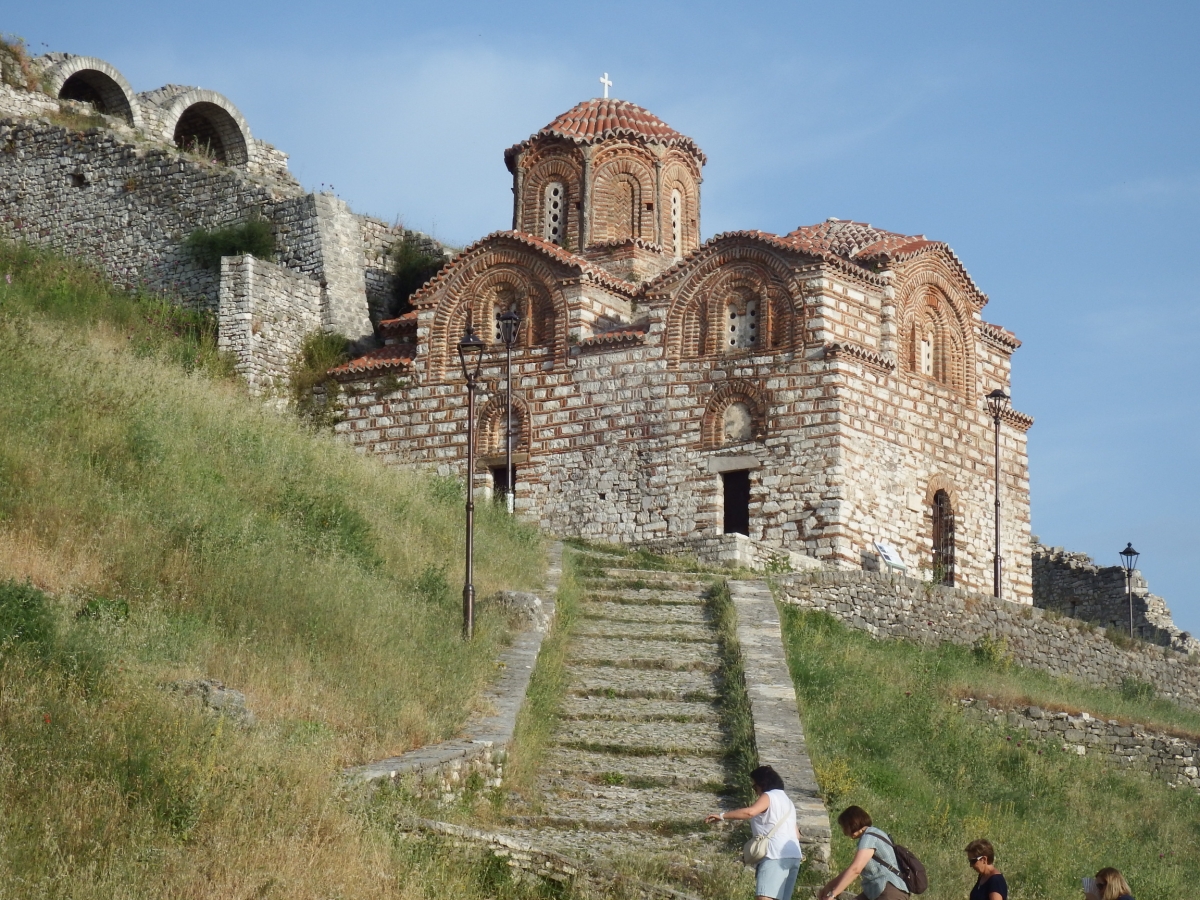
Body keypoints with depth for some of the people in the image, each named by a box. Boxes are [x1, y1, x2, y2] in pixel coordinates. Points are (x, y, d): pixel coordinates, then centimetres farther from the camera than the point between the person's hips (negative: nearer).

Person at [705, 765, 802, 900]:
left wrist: (722, 816, -21)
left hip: (775, 856, -10)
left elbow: (750, 812, -22)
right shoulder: (787, 802, 26)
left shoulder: (769, 797, -2)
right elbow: (797, 834, 27)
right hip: (794, 856, 10)